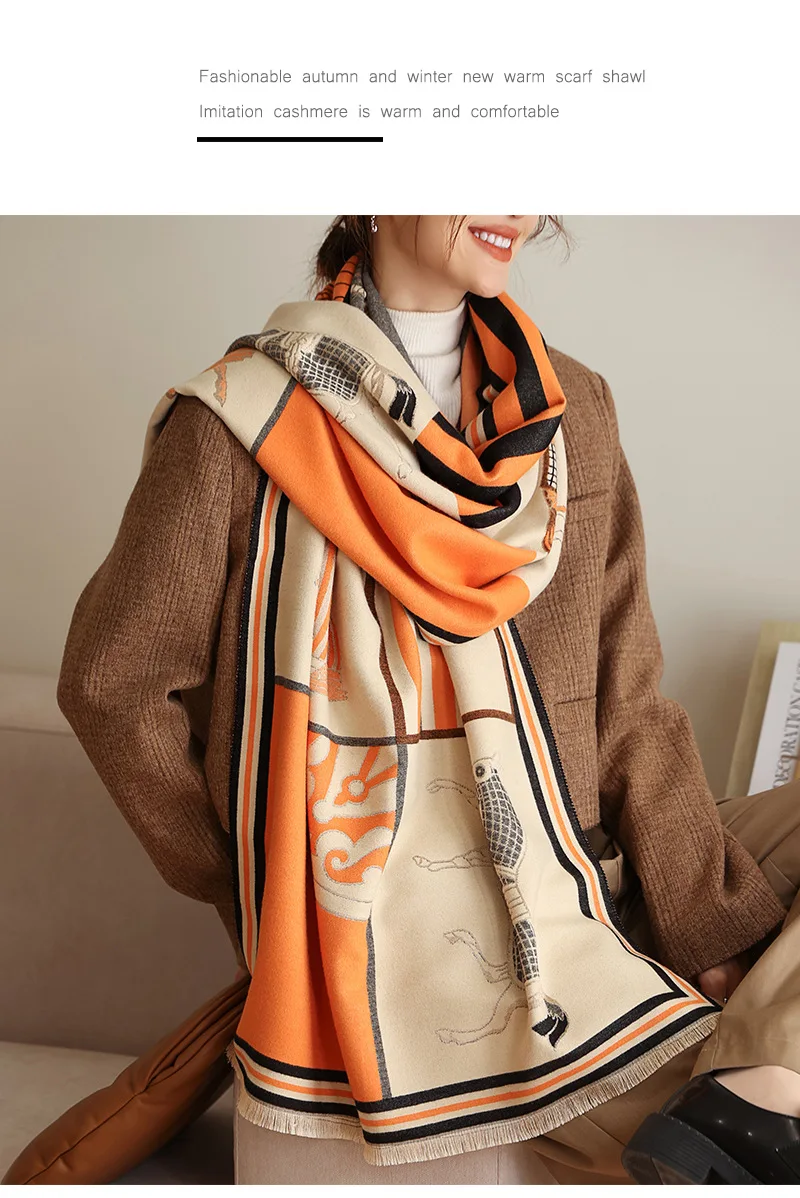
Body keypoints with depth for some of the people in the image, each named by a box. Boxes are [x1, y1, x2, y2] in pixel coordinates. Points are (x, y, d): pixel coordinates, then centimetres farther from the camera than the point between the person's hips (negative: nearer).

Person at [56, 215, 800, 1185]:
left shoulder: (571, 411, 6)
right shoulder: (242, 420, -7)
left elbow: (626, 711, 2)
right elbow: (111, 682, -1)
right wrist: (256, 893, 2)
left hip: (579, 881, 7)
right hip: (401, 935, -6)